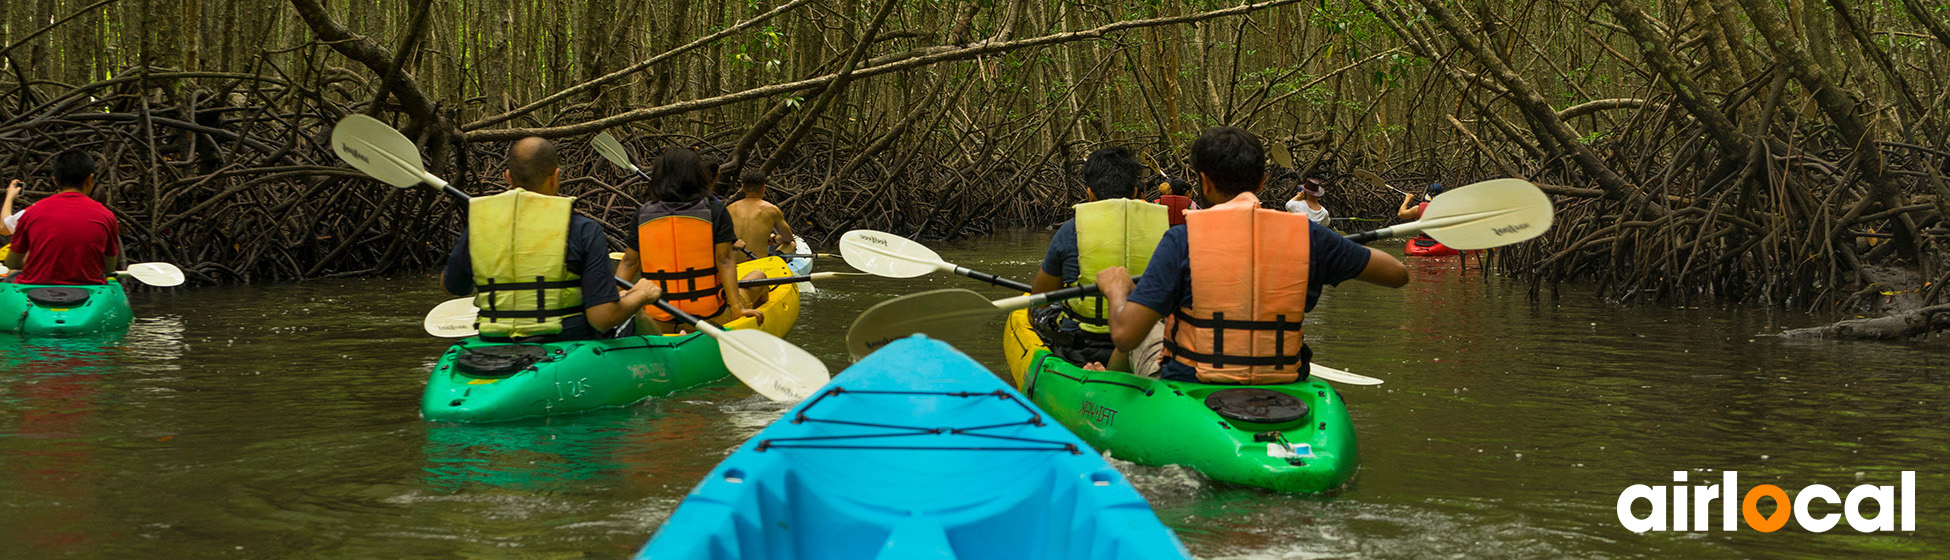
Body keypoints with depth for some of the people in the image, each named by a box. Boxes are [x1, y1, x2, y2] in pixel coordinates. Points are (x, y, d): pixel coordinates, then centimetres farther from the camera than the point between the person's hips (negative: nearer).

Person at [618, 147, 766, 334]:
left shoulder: (643, 215, 3)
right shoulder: (715, 211, -3)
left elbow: (629, 263, 2)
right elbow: (724, 260, -8)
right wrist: (737, 308, -8)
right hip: (709, 317, 0)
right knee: (759, 275, 22)